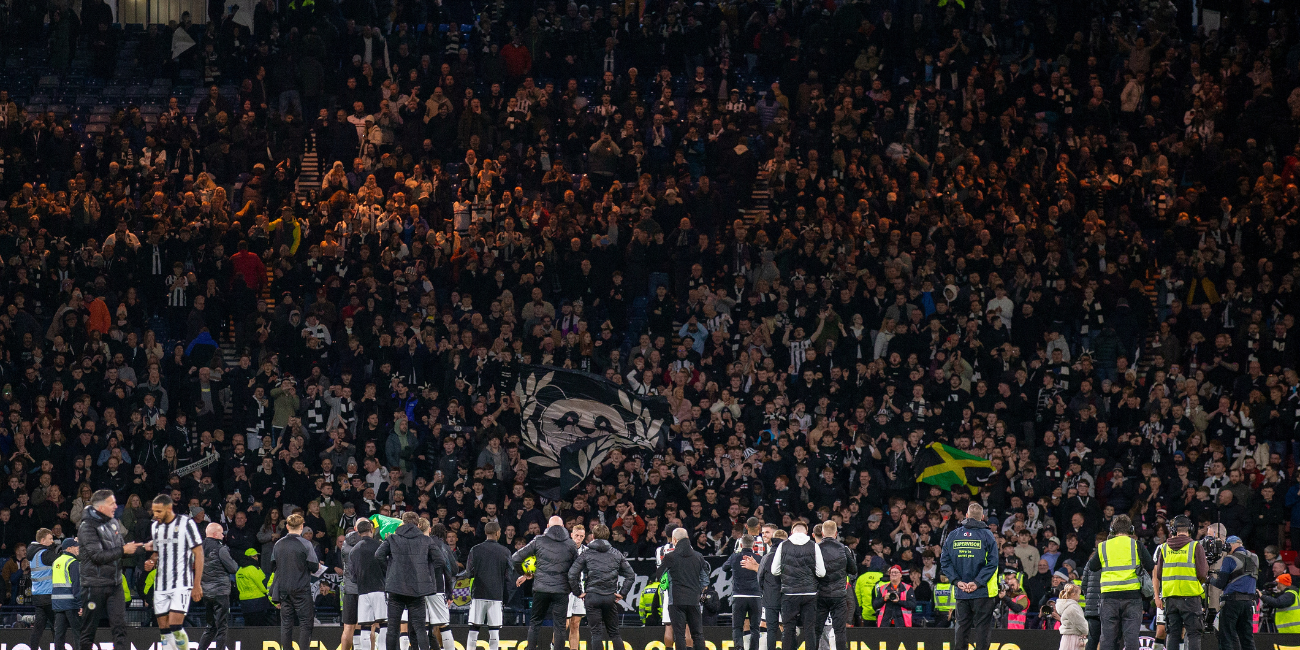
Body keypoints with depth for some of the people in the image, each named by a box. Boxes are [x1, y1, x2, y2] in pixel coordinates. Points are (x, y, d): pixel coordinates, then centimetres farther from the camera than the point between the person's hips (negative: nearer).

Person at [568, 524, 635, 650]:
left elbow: (572, 574, -9)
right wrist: (622, 593, 10)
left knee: (596, 633, -1)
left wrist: (578, 592, 0)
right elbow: (631, 575, 8)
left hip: (592, 597, -3)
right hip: (610, 597, 3)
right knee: (614, 632, 11)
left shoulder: (586, 554, 0)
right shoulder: (616, 554, 9)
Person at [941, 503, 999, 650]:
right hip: (983, 593, -3)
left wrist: (957, 581, -3)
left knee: (961, 626, 9)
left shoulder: (953, 536, 5)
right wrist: (977, 582, -11)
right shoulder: (987, 535, -4)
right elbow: (992, 562, -12)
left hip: (961, 593, 3)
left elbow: (945, 562, 1)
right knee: (982, 627, 1)